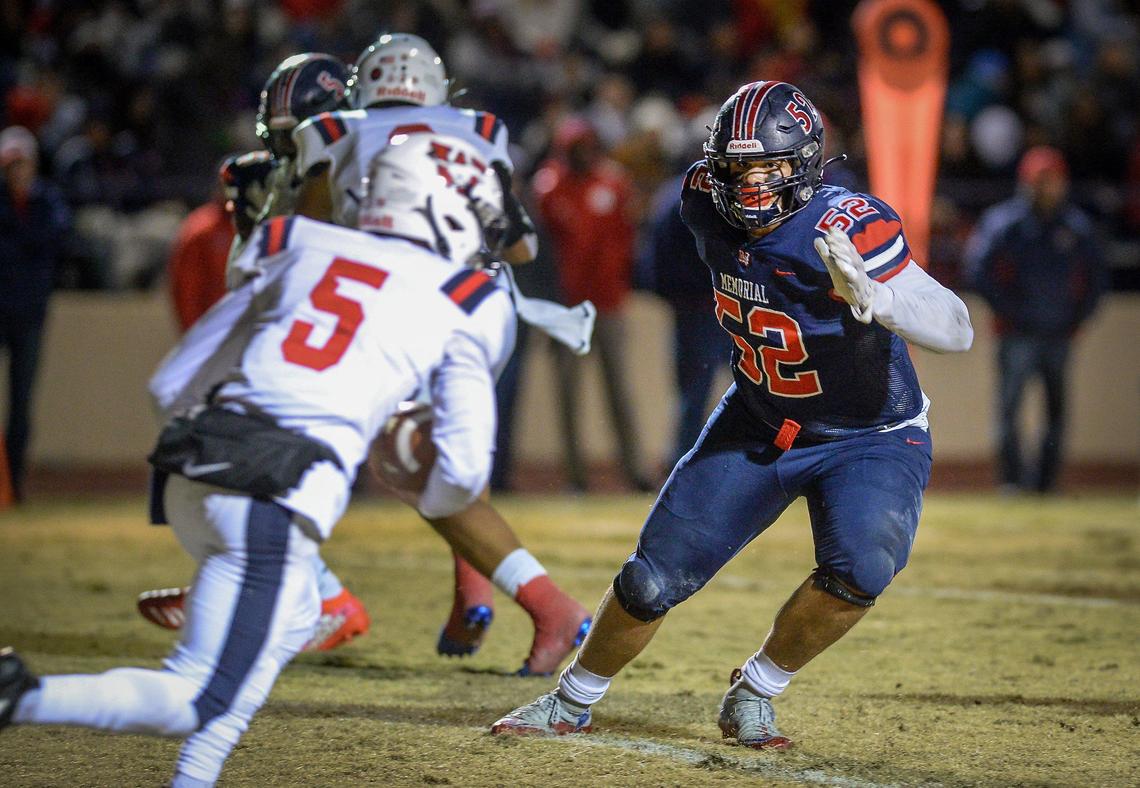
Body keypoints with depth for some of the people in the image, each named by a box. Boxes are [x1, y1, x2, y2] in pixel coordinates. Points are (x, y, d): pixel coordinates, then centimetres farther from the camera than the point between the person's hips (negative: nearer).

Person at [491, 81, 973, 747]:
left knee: (860, 569, -29)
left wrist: (872, 297, -59)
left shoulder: (847, 228, -32)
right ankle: (572, 702, 27)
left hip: (872, 438, -4)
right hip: (758, 428, 4)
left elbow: (957, 331, -39)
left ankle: (756, 693, -5)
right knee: (654, 579, 2)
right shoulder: (708, 205, -16)